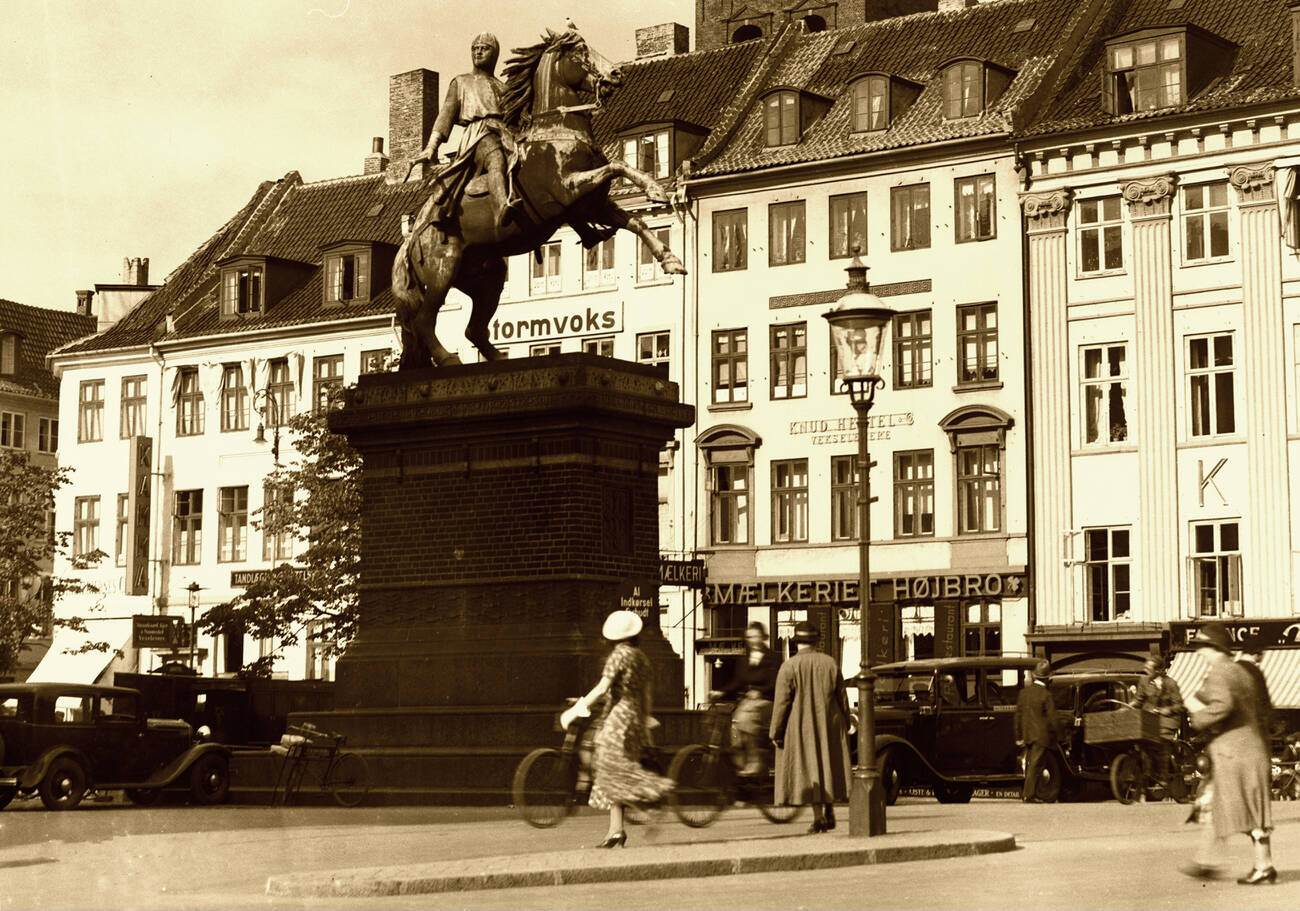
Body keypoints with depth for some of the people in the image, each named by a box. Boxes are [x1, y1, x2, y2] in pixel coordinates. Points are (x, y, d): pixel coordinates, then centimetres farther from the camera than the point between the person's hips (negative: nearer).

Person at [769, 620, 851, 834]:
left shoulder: (789, 667, -10)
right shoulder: (830, 663, 0)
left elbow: (781, 703, -11)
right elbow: (842, 698, 5)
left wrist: (776, 733, -5)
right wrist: (845, 725, 16)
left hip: (801, 729, -3)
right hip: (829, 727, 3)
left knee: (809, 770, 2)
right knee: (829, 766, 15)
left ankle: (818, 817, 0)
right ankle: (829, 811, 16)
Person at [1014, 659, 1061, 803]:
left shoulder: (1024, 692, 3)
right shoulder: (1046, 695, -15)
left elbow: (1018, 715, 8)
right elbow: (1052, 718, -14)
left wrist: (1019, 737, 15)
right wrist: (1058, 735, 1)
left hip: (1027, 735, 6)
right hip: (1042, 736, -6)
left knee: (1030, 765, 16)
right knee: (1036, 767, -1)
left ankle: (1026, 793, 21)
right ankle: (1029, 795, -1)